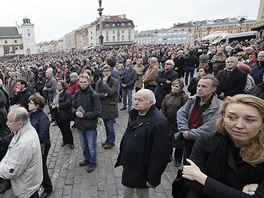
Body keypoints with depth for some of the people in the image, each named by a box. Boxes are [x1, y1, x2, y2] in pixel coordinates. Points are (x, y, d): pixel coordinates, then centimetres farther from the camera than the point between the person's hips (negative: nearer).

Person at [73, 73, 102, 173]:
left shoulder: (94, 95, -16)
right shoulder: (77, 94, -1)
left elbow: (98, 111, -15)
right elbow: (73, 107, 10)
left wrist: (84, 115, -21)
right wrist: (76, 112, -12)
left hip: (90, 125, -5)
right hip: (79, 124, 5)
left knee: (91, 146, 10)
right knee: (83, 145, 23)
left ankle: (92, 162, 33)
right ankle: (87, 159, 45)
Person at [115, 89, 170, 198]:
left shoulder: (159, 122, -27)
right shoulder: (135, 115, 0)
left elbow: (160, 153, -25)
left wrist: (153, 178, -20)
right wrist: (122, 158, 14)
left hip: (142, 170, -7)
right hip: (129, 164, 7)